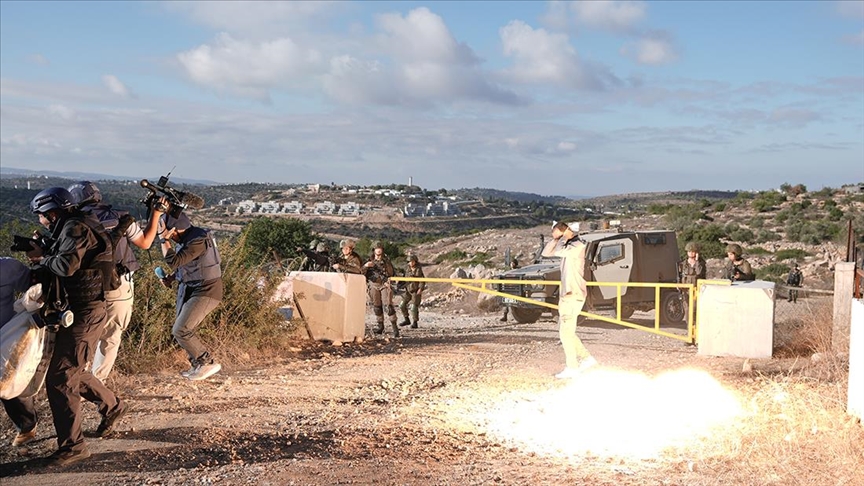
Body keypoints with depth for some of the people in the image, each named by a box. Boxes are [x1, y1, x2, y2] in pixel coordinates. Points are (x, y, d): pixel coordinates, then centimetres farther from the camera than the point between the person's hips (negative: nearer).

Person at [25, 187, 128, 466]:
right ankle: (113, 407, 40)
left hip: (84, 314, -11)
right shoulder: (71, 229, 19)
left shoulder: (76, 228, -13)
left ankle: (72, 446, -5)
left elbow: (67, 265, -28)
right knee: (73, 372, 23)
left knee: (59, 379, -10)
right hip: (78, 311, 11)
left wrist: (42, 258, -10)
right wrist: (42, 256, 0)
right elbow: (68, 265, 15)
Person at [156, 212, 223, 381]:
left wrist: (164, 239, -24)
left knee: (181, 331, -13)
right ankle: (198, 366, 26)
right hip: (188, 289, 10)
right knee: (185, 330, 13)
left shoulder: (198, 240, -25)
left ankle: (207, 364, 0)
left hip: (206, 292, -10)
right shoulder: (185, 238, 3)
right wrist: (171, 277, 4)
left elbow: (173, 261, -30)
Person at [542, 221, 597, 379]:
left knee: (566, 332, -4)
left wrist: (565, 236, -11)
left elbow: (557, 252, -25)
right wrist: (556, 238, 2)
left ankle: (572, 368, 3)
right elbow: (546, 252, 14)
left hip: (573, 295, -10)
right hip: (567, 294, 10)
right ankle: (586, 358, 20)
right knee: (565, 331, 15)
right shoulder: (567, 247, 13)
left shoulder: (578, 246, -15)